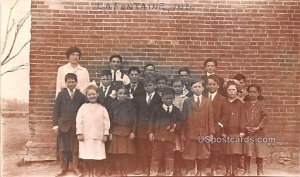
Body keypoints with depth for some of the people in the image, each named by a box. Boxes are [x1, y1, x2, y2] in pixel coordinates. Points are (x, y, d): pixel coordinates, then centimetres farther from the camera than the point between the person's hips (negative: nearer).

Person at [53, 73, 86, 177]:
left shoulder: (81, 95, 5)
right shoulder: (61, 94, 6)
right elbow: (56, 110, 2)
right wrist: (55, 124, -4)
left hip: (76, 125, -1)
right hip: (63, 124, 1)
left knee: (75, 147, 4)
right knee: (63, 148, 7)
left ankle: (76, 168, 15)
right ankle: (63, 168, 18)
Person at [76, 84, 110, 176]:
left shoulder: (102, 108, 6)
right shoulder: (83, 107, 5)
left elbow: (106, 121, 4)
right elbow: (79, 120, 1)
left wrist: (105, 134, -1)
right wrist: (79, 133, -6)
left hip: (98, 137, 0)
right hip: (86, 136, 0)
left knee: (99, 158, 1)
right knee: (87, 158, 2)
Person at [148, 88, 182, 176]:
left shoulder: (176, 110, 6)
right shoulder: (157, 108, 0)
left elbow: (179, 122, 6)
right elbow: (152, 121, -1)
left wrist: (175, 126, -15)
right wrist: (151, 132, -6)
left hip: (170, 136, 1)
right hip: (157, 135, -1)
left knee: (169, 155, 9)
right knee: (156, 155, 6)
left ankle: (169, 172, 21)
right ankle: (153, 172, 17)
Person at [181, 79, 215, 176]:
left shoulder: (208, 102, 5)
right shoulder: (187, 101, 3)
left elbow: (210, 118, 3)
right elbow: (183, 118, 1)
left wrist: (211, 132, -2)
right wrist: (183, 132, -3)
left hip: (203, 133, 1)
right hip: (190, 132, -1)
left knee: (203, 153, 10)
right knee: (189, 153, 7)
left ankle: (201, 171, 25)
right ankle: (191, 171, 21)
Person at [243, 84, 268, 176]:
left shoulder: (261, 104, 1)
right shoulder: (245, 104, 5)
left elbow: (265, 117, -4)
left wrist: (258, 127, -12)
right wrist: (245, 126, -9)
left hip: (259, 132, -1)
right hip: (247, 131, 1)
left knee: (259, 152, 6)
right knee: (247, 153, 3)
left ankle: (260, 171, 21)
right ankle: (247, 171, 15)